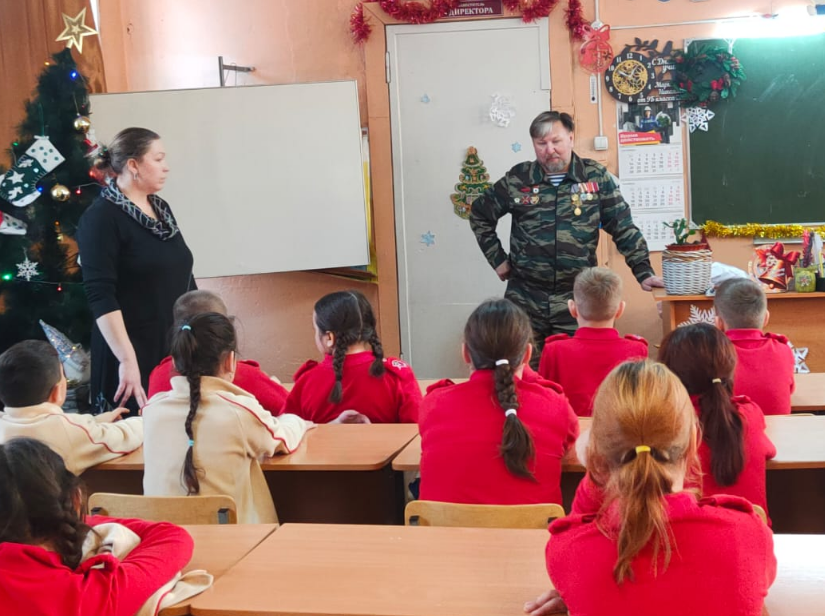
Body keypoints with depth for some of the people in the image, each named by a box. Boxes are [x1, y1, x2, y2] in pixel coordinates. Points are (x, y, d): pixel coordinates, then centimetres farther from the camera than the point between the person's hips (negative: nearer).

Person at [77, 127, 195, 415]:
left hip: (177, 350, 7)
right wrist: (127, 360, -24)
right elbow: (101, 296, -19)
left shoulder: (161, 209, 12)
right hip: (135, 356, -7)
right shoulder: (102, 217, -11)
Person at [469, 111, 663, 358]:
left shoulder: (596, 177, 1)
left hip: (576, 300, 0)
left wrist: (644, 272, -4)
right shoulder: (518, 179, 2)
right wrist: (498, 260, 8)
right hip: (526, 300, 1)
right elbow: (479, 216, 14)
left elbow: (623, 228, 3)